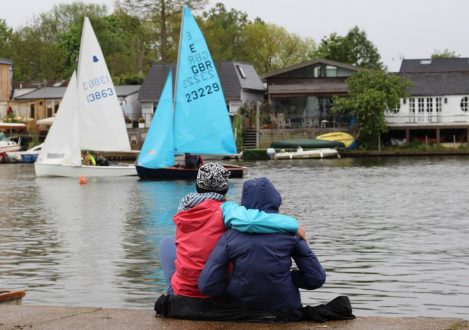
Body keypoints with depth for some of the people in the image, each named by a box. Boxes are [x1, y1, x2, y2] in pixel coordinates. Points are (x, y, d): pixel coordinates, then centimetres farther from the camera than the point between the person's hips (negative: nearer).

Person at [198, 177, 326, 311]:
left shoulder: (231, 236, -8)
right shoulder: (288, 233, -6)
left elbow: (206, 285, -13)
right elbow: (317, 278, -4)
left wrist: (236, 289, 4)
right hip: (286, 309, 0)